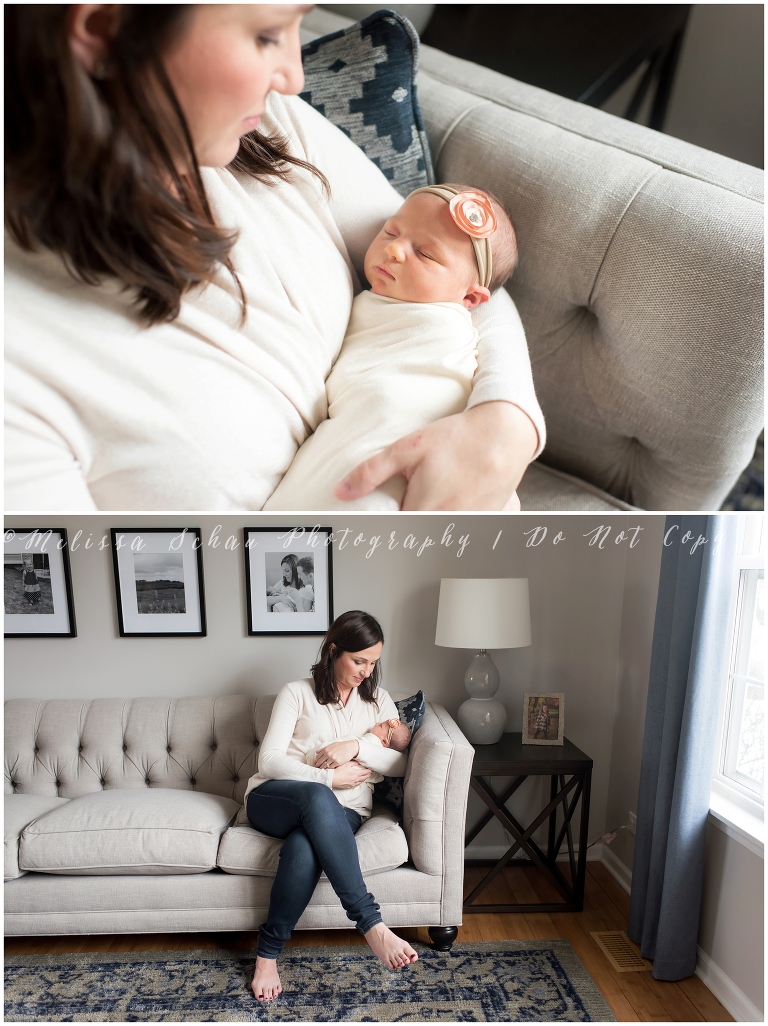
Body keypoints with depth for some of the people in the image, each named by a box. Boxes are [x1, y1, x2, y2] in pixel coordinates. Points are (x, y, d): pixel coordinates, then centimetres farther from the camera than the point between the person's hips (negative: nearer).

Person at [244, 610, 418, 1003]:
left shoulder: (378, 701, 13)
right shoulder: (297, 693, 2)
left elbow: (400, 764, 2)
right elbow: (269, 761, -6)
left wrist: (355, 746, -14)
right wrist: (329, 778, -15)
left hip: (340, 811, 2)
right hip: (273, 800, -1)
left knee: (304, 848, -36)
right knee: (318, 797, -40)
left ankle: (268, 952, -13)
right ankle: (371, 925, -35)